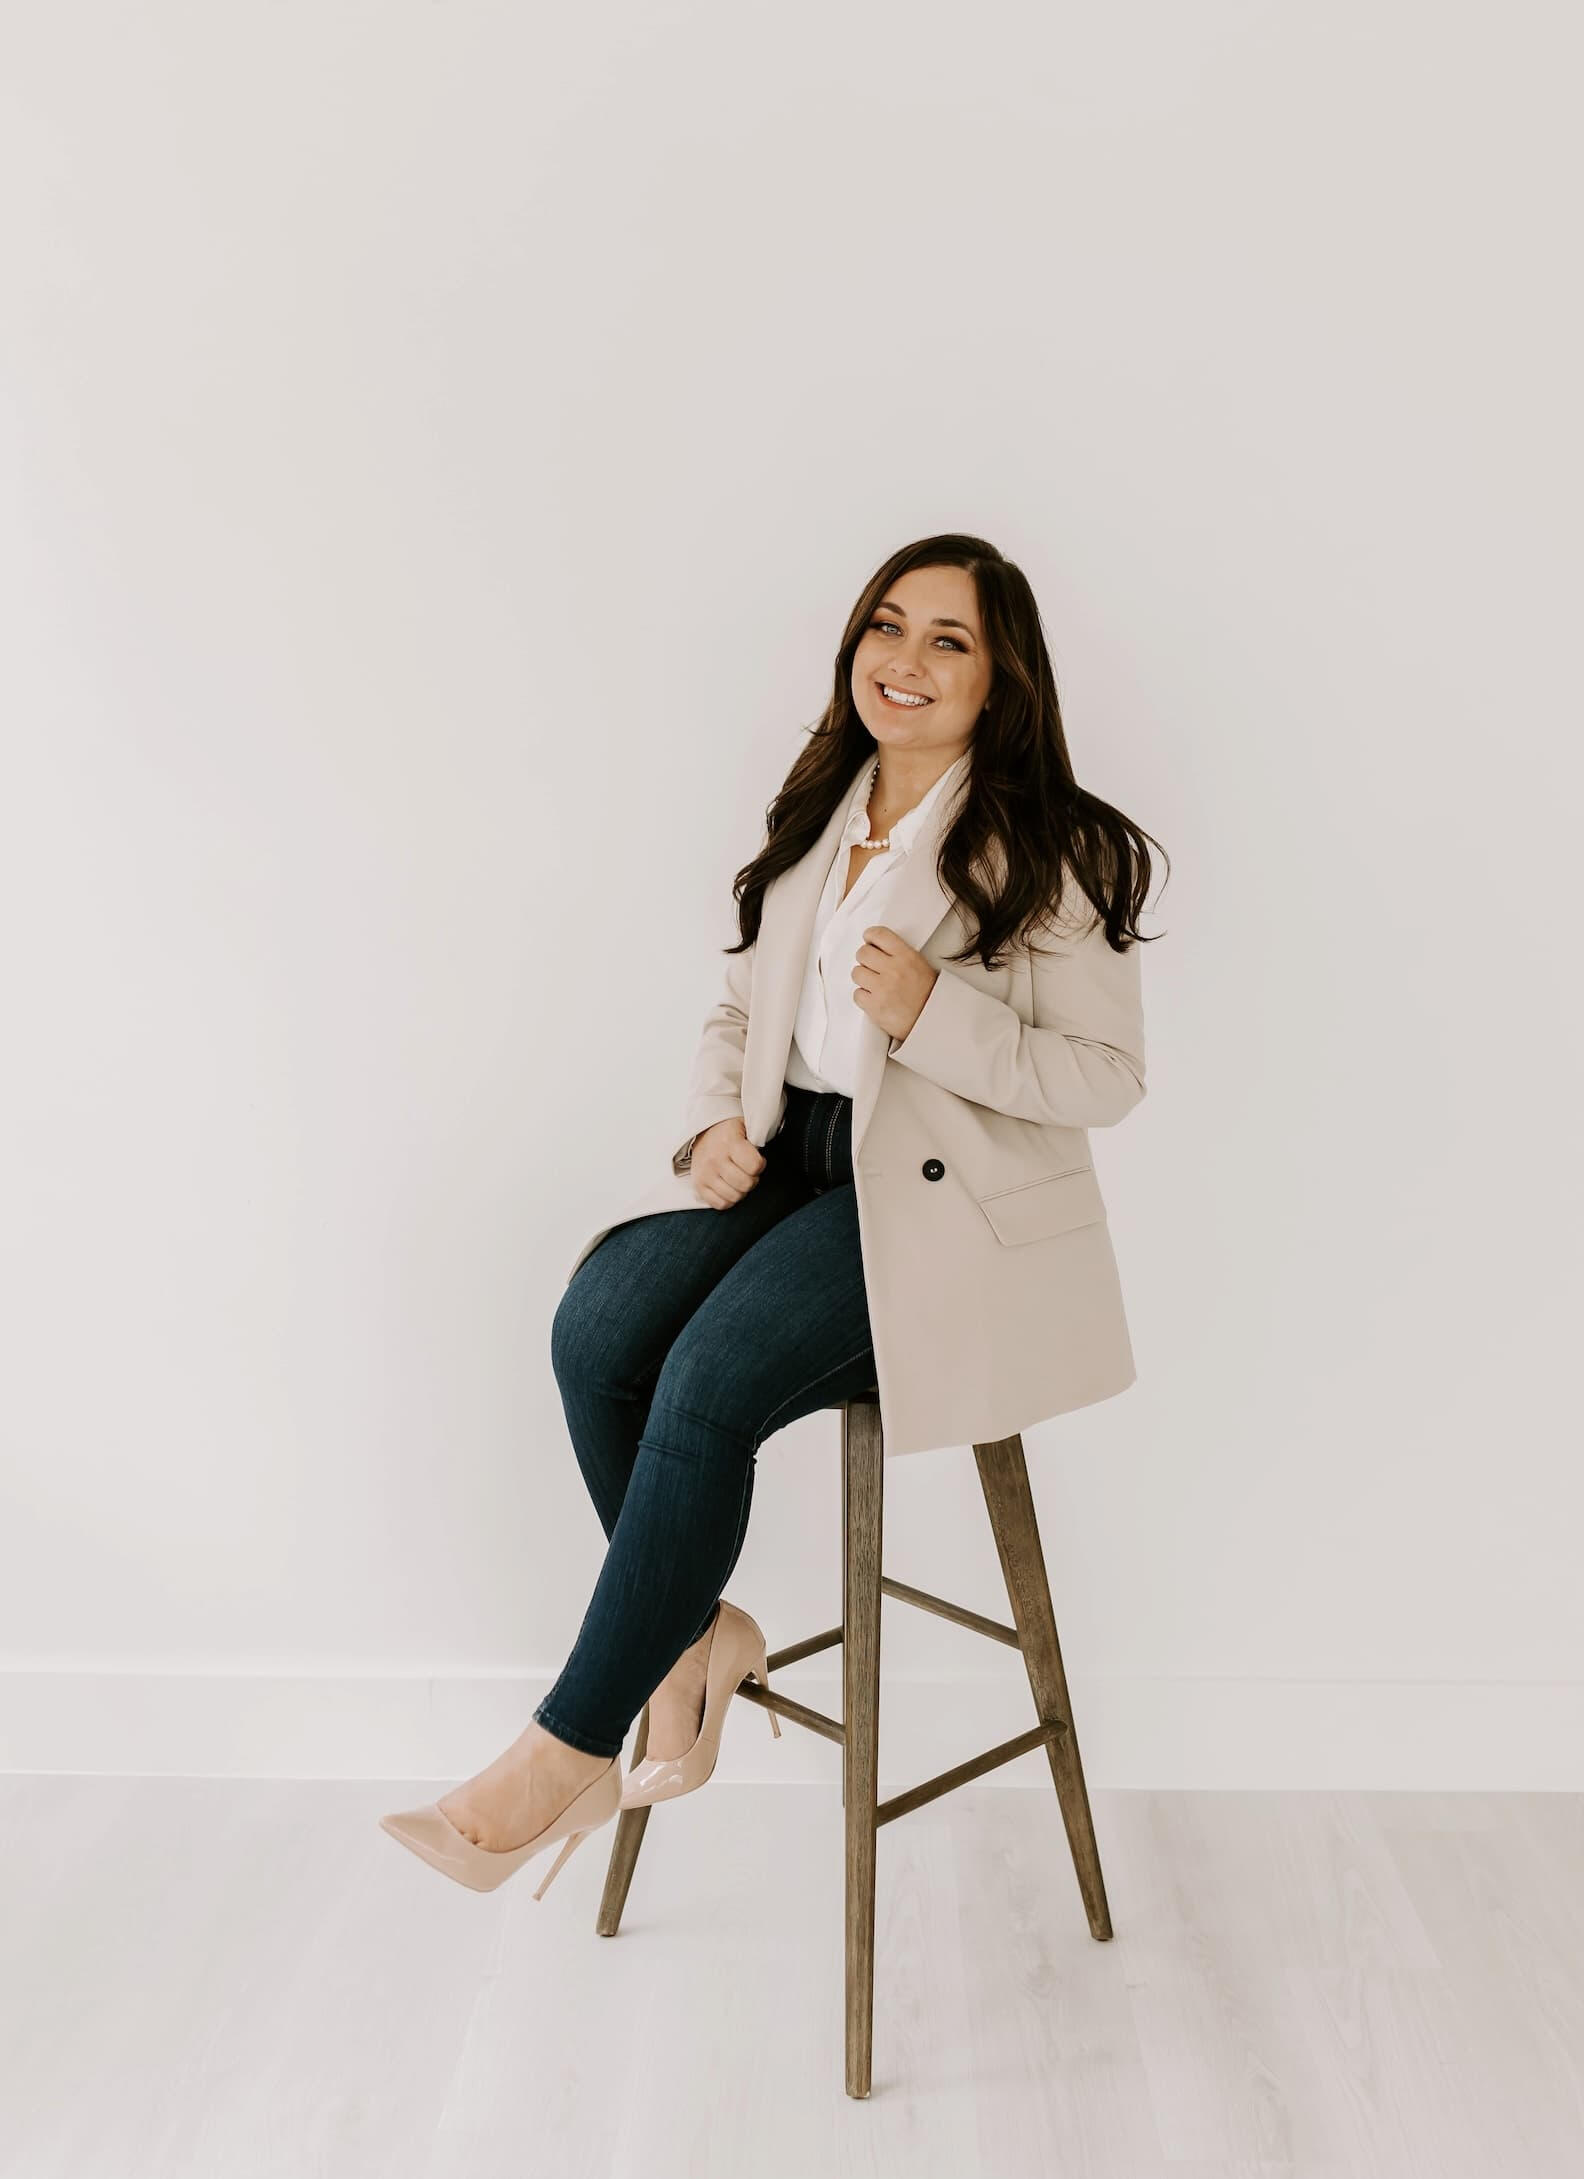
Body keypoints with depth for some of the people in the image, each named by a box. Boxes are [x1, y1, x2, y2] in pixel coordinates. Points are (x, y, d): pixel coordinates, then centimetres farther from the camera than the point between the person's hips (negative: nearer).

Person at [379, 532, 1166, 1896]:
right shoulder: (816, 816, 14)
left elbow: (1110, 1076, -8)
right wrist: (717, 1124, -1)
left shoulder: (1052, 850, -5)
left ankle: (577, 1741, -9)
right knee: (596, 1327, -21)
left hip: (939, 1186, -6)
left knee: (710, 1376, -26)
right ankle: (697, 1633, 0)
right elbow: (739, 1009, 19)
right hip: (793, 1161, 6)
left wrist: (934, 1015, -22)